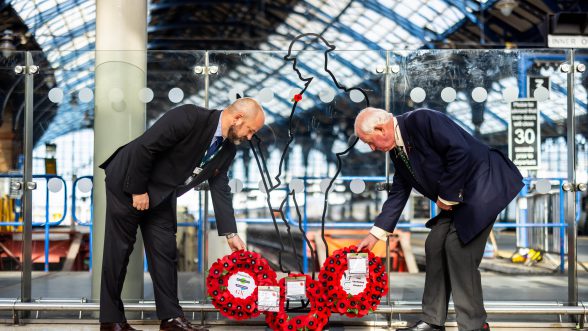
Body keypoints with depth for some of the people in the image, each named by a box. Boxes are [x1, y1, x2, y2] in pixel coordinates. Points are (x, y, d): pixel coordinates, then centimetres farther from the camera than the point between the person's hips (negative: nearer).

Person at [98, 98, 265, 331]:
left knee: (165, 251, 4)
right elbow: (143, 147, -27)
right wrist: (138, 190, -20)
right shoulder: (189, 117, -28)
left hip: (160, 195, 7)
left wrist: (230, 233, -3)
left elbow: (220, 189, 2)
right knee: (119, 250, -1)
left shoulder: (227, 150, -3)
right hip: (128, 183, -7)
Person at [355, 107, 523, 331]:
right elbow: (398, 193, 14)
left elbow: (460, 151, -28)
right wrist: (375, 234, 13)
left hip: (483, 185, -10)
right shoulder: (397, 150, 7)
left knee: (458, 248, -14)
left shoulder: (420, 120, -21)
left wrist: (446, 195, -19)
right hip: (457, 198, 10)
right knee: (435, 246, 6)